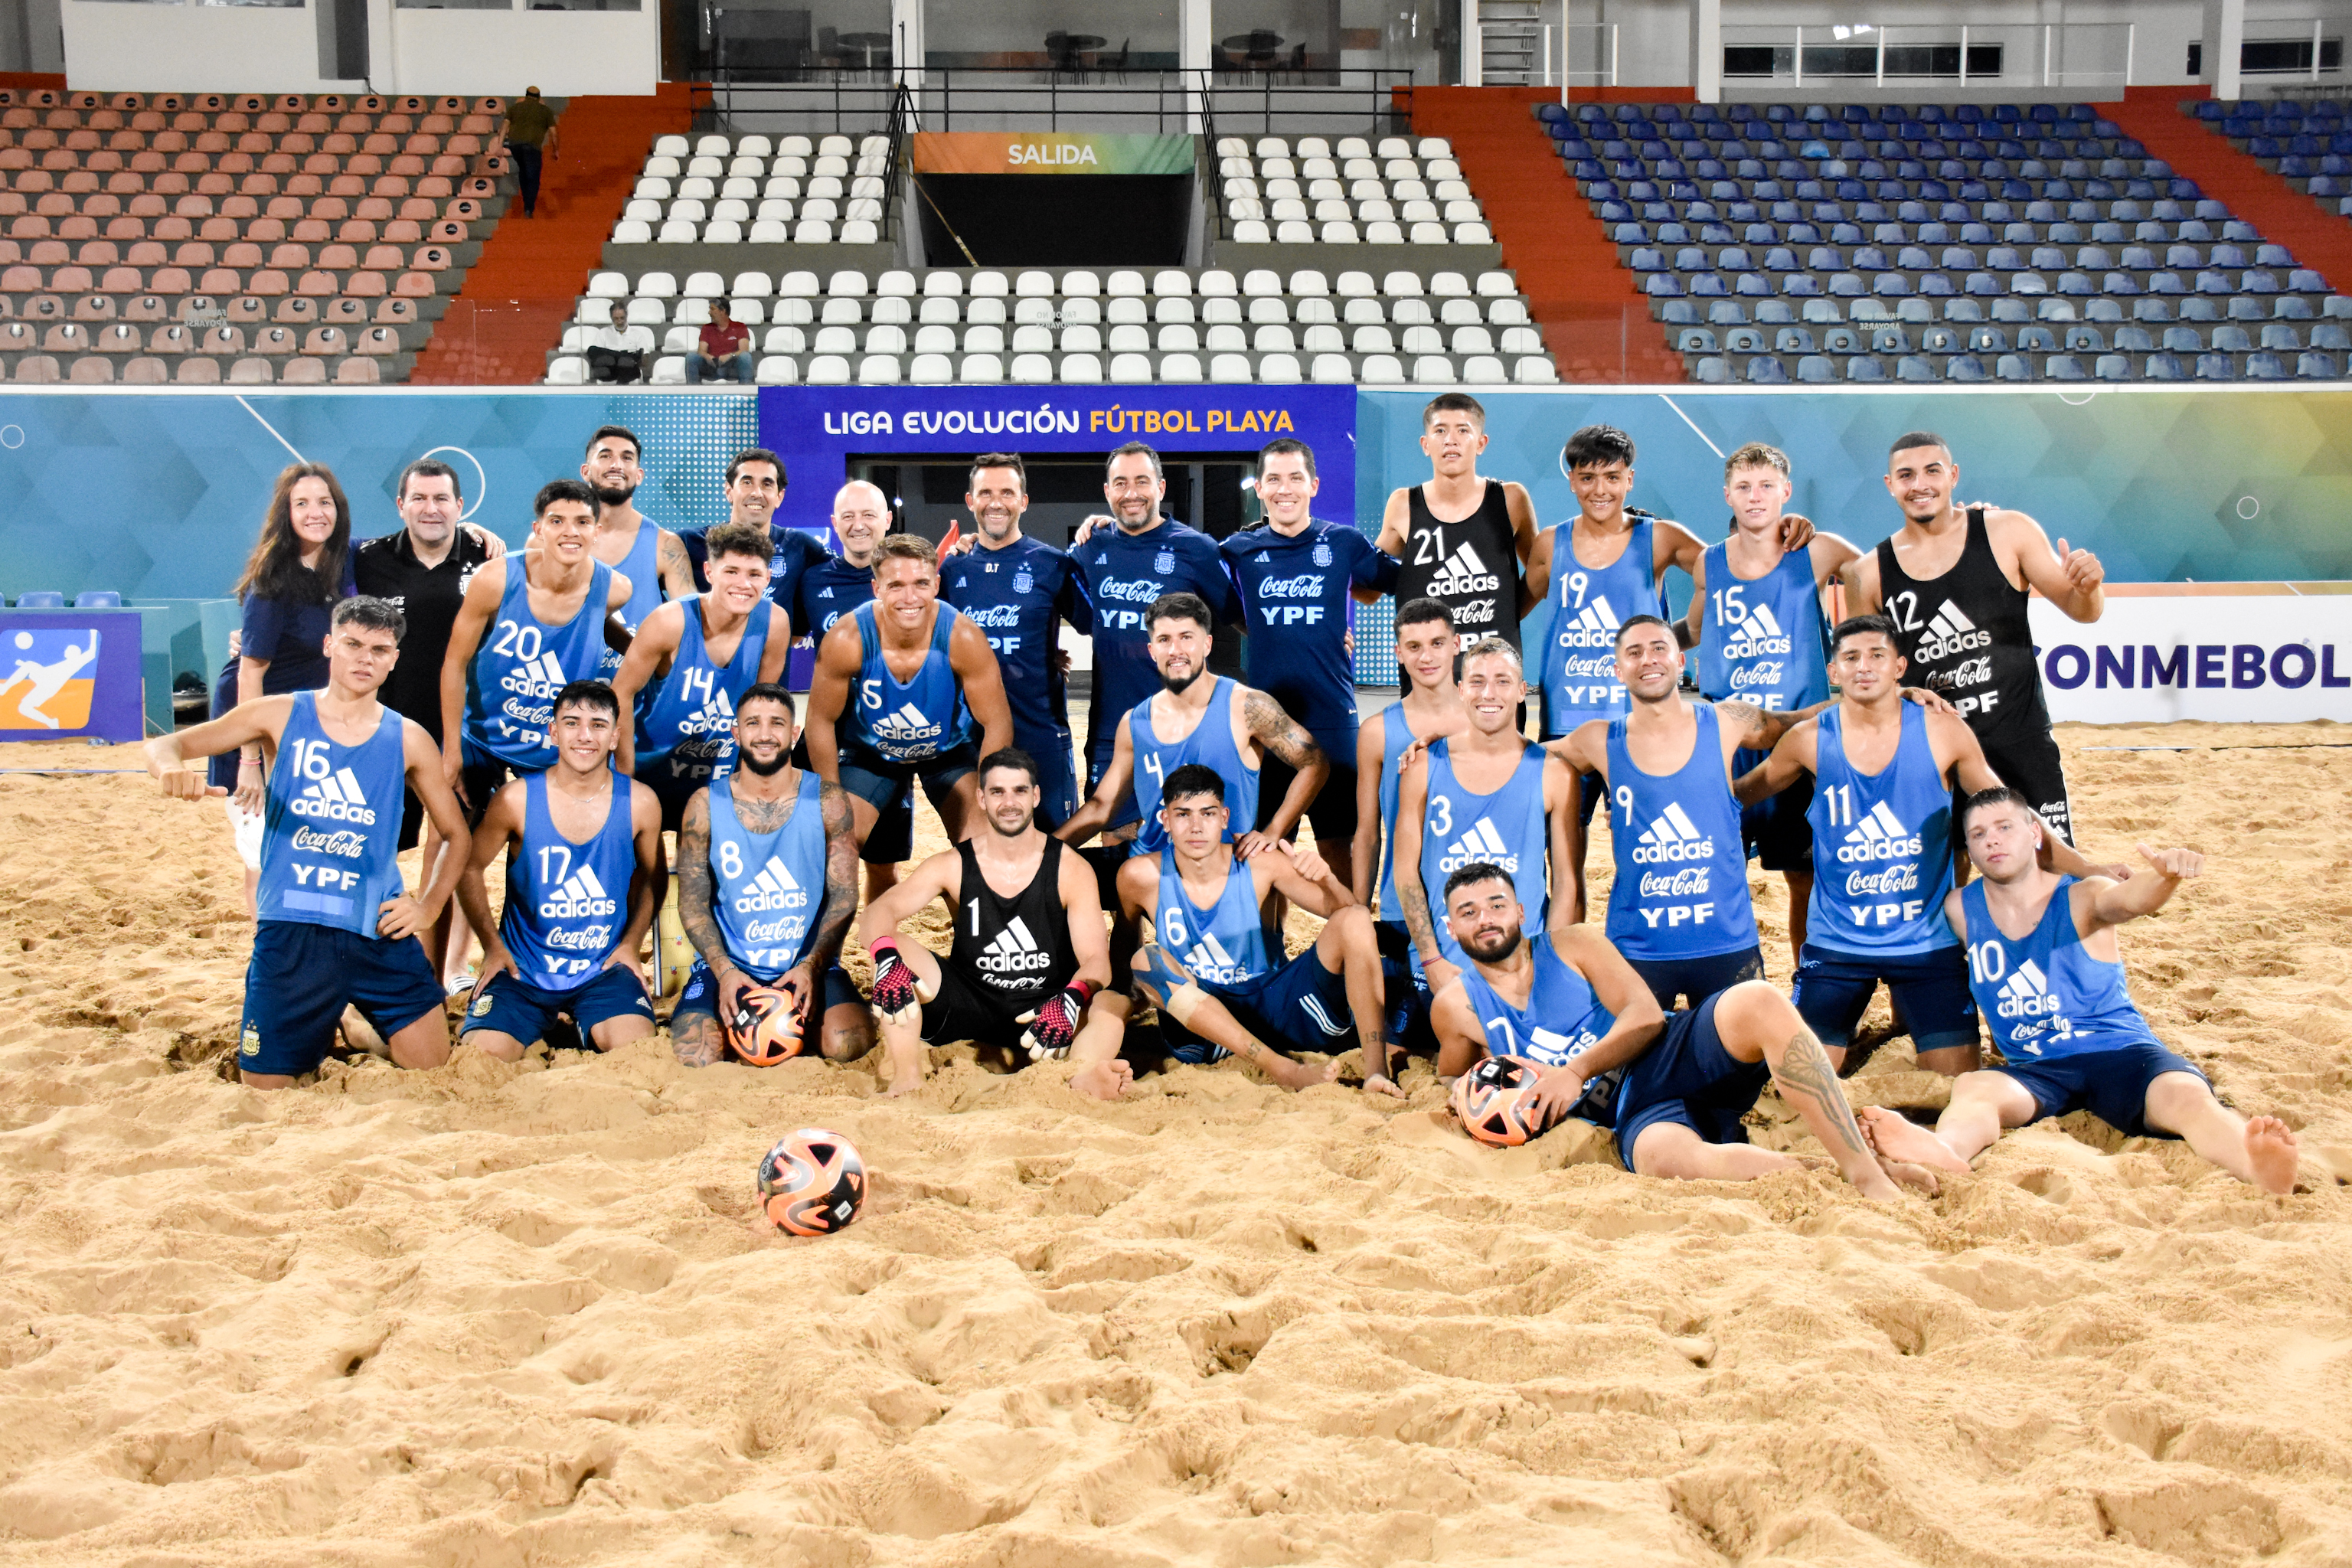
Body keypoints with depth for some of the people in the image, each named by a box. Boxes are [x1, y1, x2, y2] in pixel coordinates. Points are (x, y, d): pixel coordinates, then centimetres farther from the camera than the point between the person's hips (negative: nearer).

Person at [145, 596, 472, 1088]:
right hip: (289, 932, -1)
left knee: (436, 1079, -5)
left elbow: (456, 832, 16)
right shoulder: (283, 715, 3)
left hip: (380, 932, 1)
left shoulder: (408, 739, 6)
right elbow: (164, 745, 1)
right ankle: (317, 1037, 29)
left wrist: (428, 907, 1)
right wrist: (172, 768, -24)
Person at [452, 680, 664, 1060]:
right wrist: (492, 945, 0)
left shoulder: (640, 803, -4)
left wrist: (631, 944, 4)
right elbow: (469, 868, 5)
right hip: (523, 971, 0)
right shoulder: (517, 800, -9)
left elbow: (653, 876, 13)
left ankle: (589, 1031, 12)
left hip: (604, 969, 1)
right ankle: (537, 1034, 15)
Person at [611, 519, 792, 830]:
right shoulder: (671, 621, -21)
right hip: (649, 774, -2)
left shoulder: (775, 624, -13)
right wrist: (626, 779, -13)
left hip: (721, 782, 2)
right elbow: (621, 694, -13)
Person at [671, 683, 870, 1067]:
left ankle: (798, 1025, 7)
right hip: (726, 963, 0)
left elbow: (844, 897, -1)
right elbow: (692, 902, 0)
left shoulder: (827, 801, -1)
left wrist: (811, 966, -16)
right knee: (695, 1057, -25)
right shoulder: (705, 805, -1)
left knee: (848, 1046, -26)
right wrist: (723, 969, -16)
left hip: (808, 965, 0)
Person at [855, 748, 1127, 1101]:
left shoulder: (1071, 870, -6)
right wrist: (887, 962, -39)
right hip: (969, 1002, 2)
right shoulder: (953, 866, -3)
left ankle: (1084, 1076, -64)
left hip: (1044, 1005, -1)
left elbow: (1096, 961, -14)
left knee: (1114, 1006, -32)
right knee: (892, 950, -22)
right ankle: (907, 1078, -35)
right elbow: (876, 915, -14)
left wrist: (1070, 1002, -38)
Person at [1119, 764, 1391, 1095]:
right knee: (1147, 960, -30)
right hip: (1201, 1023, 0)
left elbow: (1352, 916, -8)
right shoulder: (1142, 876, -9)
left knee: (1354, 920, -18)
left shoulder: (1260, 864, -9)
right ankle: (1284, 1069, -39)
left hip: (1276, 1003, 0)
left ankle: (1377, 1069, -30)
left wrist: (1327, 879, -27)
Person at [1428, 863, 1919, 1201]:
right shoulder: (1455, 1006, 13)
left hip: (1673, 1056, 2)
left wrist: (1576, 1070, -14)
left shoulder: (1572, 945, 12)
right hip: (1638, 1117, -2)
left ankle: (1864, 1169, -37)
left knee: (1759, 1001, -34)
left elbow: (1647, 1014, 0)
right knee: (1676, 1160, -43)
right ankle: (1844, 1182, -37)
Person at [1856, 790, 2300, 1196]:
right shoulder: (1960, 909, 9)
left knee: (2188, 1096, -34)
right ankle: (1944, 1152, -69)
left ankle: (2260, 1167, -66)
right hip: (2033, 1070, 1)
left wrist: (2167, 877, -47)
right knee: (1973, 1088, -33)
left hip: (2120, 1050, -1)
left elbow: (2130, 899, -23)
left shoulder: (2082, 899, 1)